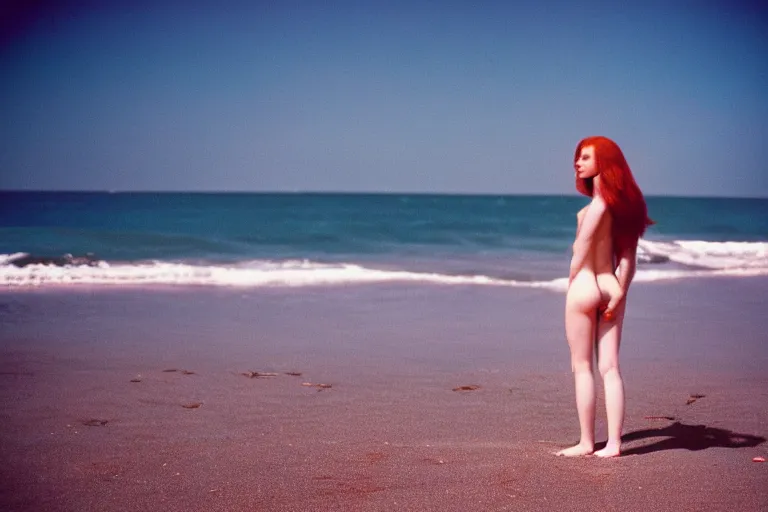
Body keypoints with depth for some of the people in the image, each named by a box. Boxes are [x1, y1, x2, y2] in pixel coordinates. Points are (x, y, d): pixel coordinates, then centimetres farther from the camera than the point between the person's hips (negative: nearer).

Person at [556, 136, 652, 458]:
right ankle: (613, 442, 5)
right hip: (611, 287, 7)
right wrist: (620, 290, 1)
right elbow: (628, 256, 5)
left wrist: (572, 281, 0)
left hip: (585, 286, -7)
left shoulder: (600, 201, -14)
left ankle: (586, 442, 5)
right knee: (610, 368, 6)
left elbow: (581, 245, -12)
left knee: (582, 367, 2)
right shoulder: (624, 202, 10)